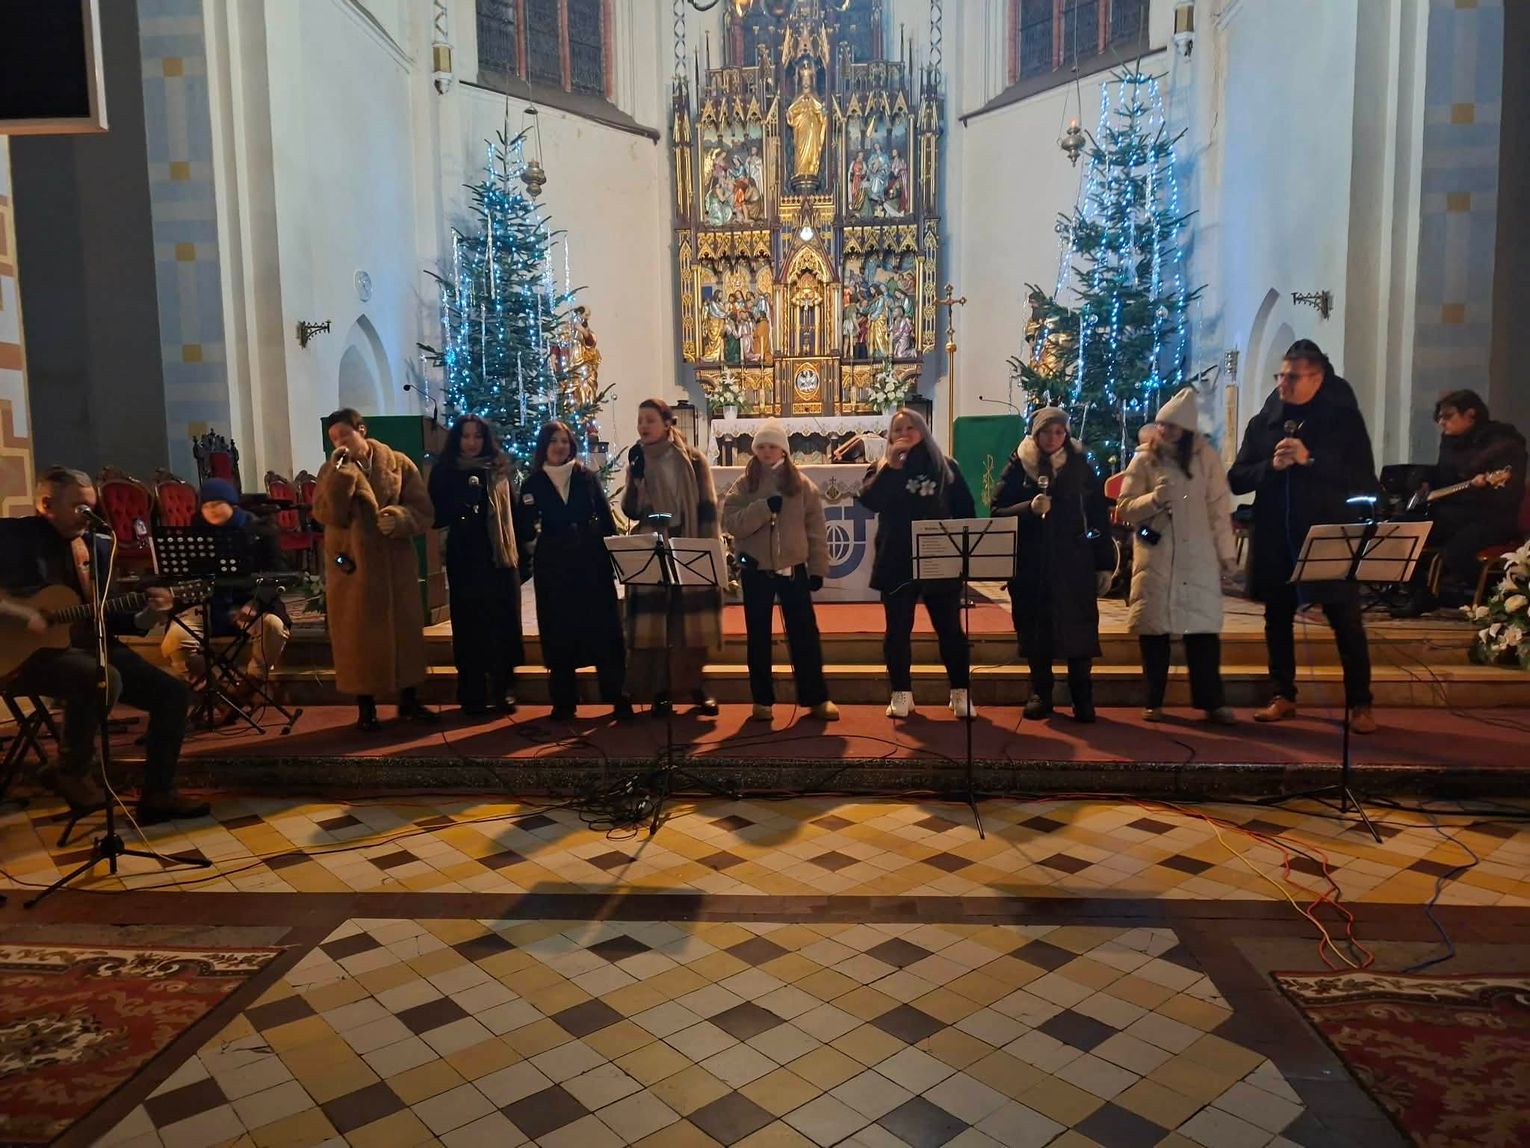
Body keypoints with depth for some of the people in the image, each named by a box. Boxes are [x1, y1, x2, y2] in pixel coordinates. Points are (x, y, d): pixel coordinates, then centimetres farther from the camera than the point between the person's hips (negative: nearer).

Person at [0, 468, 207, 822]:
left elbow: (108, 616, 13)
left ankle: (157, 795, 2)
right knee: (103, 678, -36)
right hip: (33, 650, -6)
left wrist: (147, 616, -6)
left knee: (174, 694, -5)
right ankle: (72, 774, -11)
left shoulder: (98, 545, 13)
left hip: (91, 646, 7)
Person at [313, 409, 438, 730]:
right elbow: (326, 515, -13)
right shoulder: (331, 471, 2)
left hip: (395, 563, 0)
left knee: (404, 629, 7)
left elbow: (424, 512, -1)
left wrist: (398, 519, -21)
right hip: (352, 564, 0)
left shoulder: (399, 464, 0)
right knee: (358, 634, 4)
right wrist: (341, 471, -19)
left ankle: (408, 701, 20)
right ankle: (365, 706, 16)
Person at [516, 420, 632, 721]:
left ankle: (618, 698, 4)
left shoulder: (588, 477, 6)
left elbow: (607, 520, 5)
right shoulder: (532, 484, 5)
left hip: (593, 562, 0)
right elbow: (524, 529, 4)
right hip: (553, 566, 0)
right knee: (558, 634, 3)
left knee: (604, 631, -1)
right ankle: (563, 701, 12)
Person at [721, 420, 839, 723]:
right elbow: (731, 522, -12)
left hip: (793, 569, 0)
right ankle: (762, 700, 19)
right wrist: (764, 507, -22)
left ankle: (816, 698, 14)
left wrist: (818, 568, -1)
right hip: (756, 571, 0)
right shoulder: (744, 485, 1)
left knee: (805, 635, 3)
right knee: (758, 638, 8)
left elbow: (816, 529, 2)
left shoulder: (802, 484, 1)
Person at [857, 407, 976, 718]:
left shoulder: (945, 466, 5)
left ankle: (960, 693, 14)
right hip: (897, 563, 1)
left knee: (950, 629, 5)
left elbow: (965, 511, 6)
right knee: (898, 630, 6)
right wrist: (890, 466, -18)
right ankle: (901, 694, 16)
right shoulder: (882, 468, 6)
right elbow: (868, 500, -13)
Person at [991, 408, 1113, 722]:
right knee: (1036, 631, 6)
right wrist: (1029, 508, -19)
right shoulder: (1019, 467, 3)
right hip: (1030, 565, 0)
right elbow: (996, 510, -1)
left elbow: (1099, 517, 4)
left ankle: (1083, 699, 10)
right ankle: (1040, 693, 20)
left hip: (1074, 564, 0)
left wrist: (1105, 564, 1)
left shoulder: (1080, 466, 4)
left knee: (1078, 631, -1)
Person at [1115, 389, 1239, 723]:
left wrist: (1227, 553, 2)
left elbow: (1220, 508, 3)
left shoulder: (1205, 457, 3)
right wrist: (1154, 499, -17)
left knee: (1203, 628, 0)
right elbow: (1124, 509, 0)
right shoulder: (1143, 461, 2)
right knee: (1154, 629, 4)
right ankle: (1153, 701, 15)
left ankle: (1212, 701, 11)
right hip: (1154, 560, 0)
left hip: (1198, 559, 0)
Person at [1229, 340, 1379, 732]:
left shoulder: (1345, 419, -2)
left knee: (1347, 623, 1)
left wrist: (1310, 460, -18)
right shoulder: (1262, 422, 7)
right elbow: (1237, 479, 4)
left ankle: (1359, 704, 12)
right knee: (1278, 619, 10)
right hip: (1275, 540, 3)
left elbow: (1364, 480, -9)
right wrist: (1271, 466, -14)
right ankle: (1283, 696, 23)